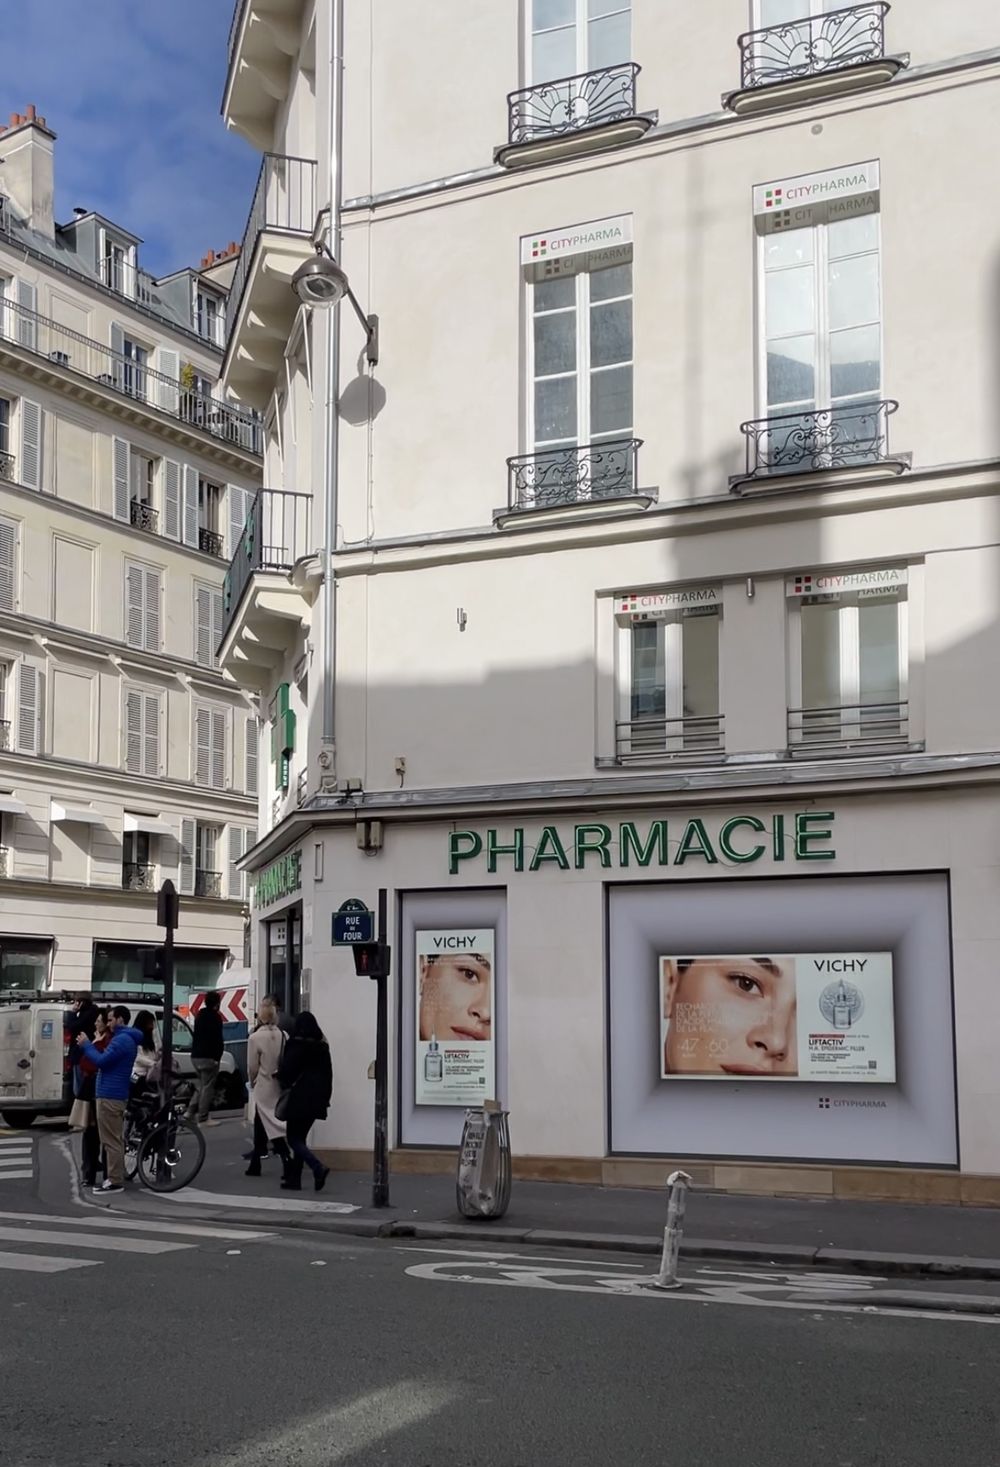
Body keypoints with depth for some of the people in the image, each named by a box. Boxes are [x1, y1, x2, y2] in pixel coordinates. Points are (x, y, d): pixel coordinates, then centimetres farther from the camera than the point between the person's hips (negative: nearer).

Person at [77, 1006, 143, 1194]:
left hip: (109, 1096, -11)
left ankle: (115, 1181, -6)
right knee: (115, 1139, 14)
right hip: (115, 1094, 11)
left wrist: (86, 1045, -8)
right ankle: (116, 1177, 18)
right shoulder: (127, 1039, 18)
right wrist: (91, 1045, 11)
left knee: (111, 1141, -7)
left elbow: (102, 1061, -20)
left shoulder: (121, 1040, -16)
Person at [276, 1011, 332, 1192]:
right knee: (300, 1137, 15)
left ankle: (318, 1168, -20)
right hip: (317, 1100, 6)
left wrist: (284, 1083, 10)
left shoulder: (296, 1046, -11)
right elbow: (328, 1074, 9)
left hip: (299, 1099, -6)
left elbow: (285, 1071, -12)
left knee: (293, 1138, -1)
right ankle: (293, 1179, 15)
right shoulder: (322, 1047, 6)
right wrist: (325, 1097, 14)